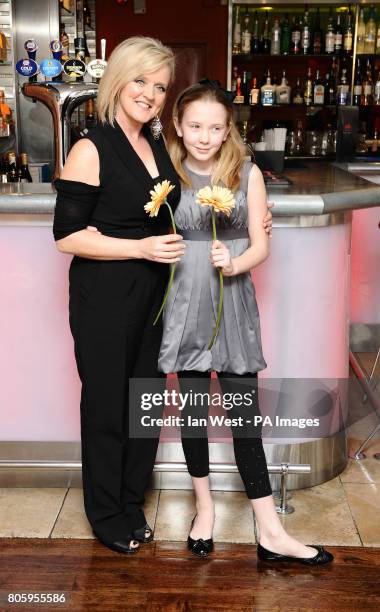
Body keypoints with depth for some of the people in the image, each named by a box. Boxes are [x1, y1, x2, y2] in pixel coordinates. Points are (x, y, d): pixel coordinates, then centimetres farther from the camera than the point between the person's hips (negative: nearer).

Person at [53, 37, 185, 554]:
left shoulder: (157, 145, 10)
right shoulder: (91, 150, -12)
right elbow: (68, 235, -15)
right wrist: (142, 248, -21)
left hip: (152, 295, 7)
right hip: (104, 300, -7)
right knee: (107, 406, 7)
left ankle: (132, 505, 35)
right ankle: (108, 518, 29)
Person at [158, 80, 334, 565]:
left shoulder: (247, 174, -1)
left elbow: (261, 244, -2)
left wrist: (234, 264, -19)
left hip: (234, 302, 0)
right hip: (185, 303, 1)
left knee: (245, 411, 1)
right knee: (193, 406, 10)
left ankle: (271, 533, 9)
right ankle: (204, 504, 31)